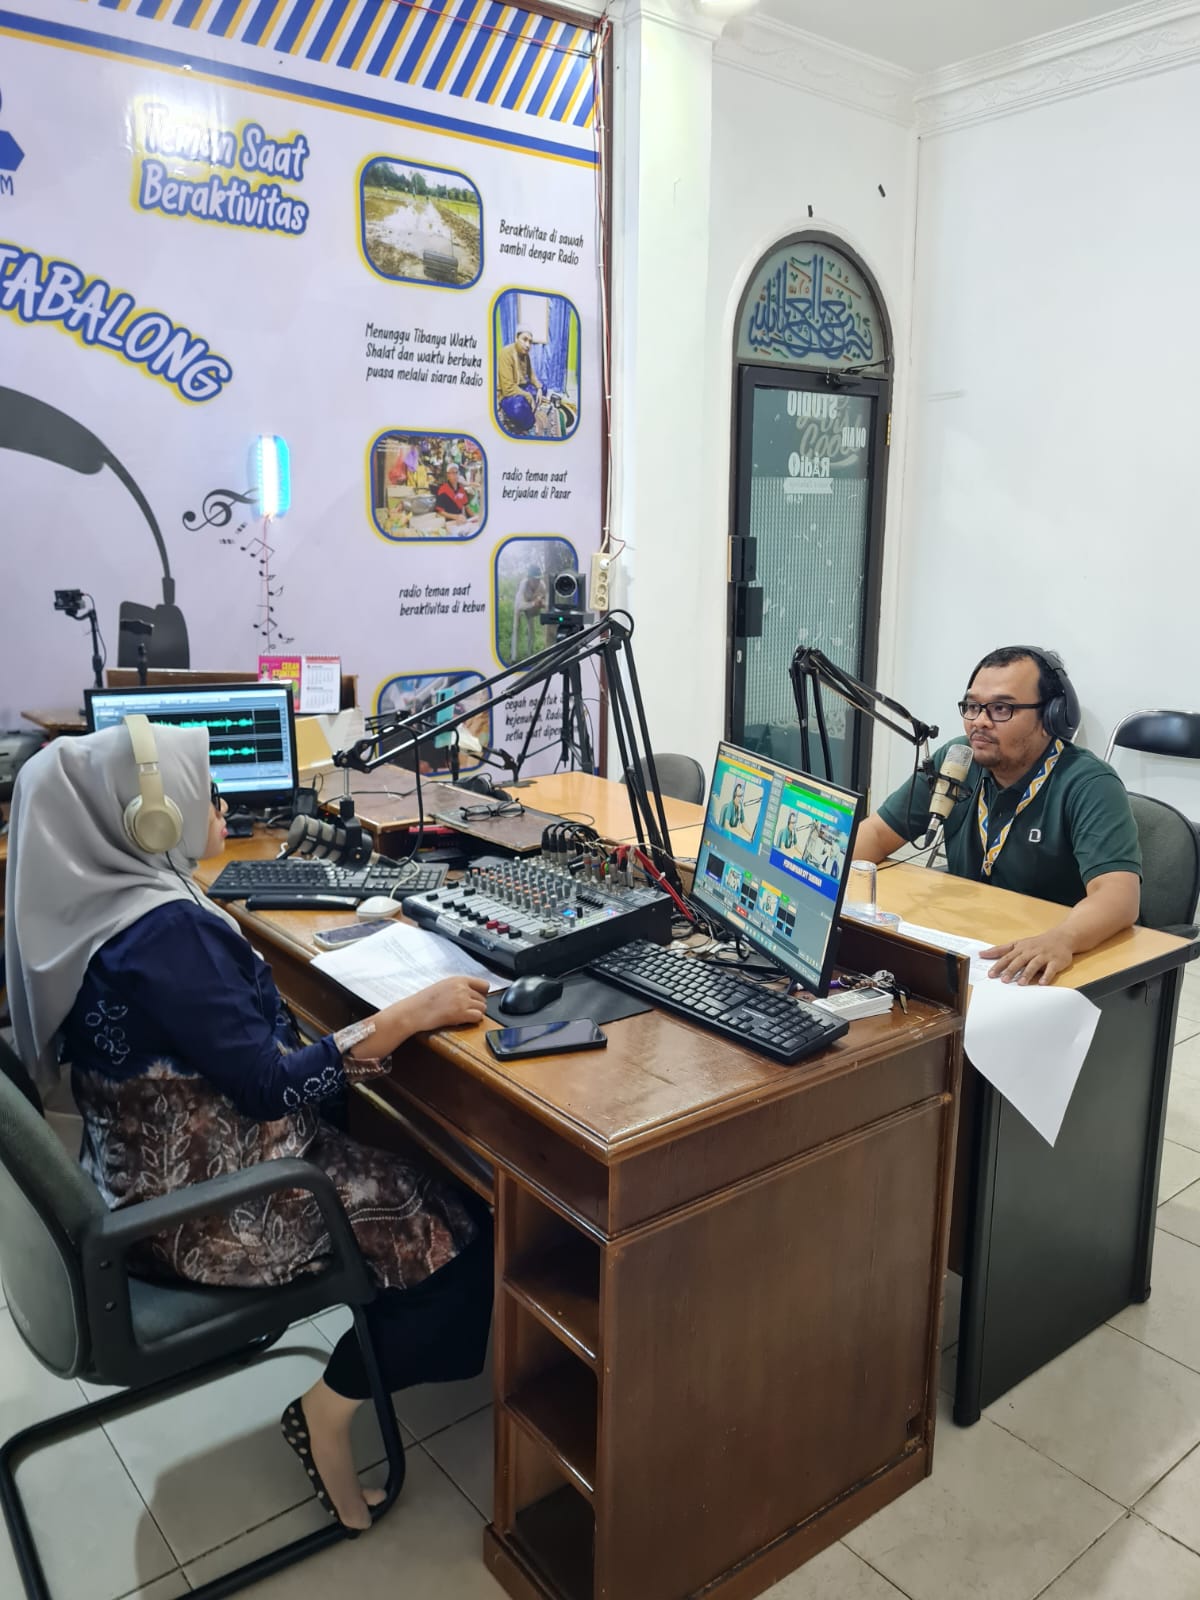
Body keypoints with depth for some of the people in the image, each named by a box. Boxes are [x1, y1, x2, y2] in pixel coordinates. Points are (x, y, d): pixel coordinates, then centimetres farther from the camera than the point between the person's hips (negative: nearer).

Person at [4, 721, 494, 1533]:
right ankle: (334, 1405, 10)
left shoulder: (87, 904, 0)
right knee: (465, 1224, 0)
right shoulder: (163, 932, -30)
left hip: (153, 1174, 9)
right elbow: (270, 1085, -29)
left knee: (409, 1145, 17)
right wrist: (411, 1014, -24)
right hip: (211, 1213, -9)